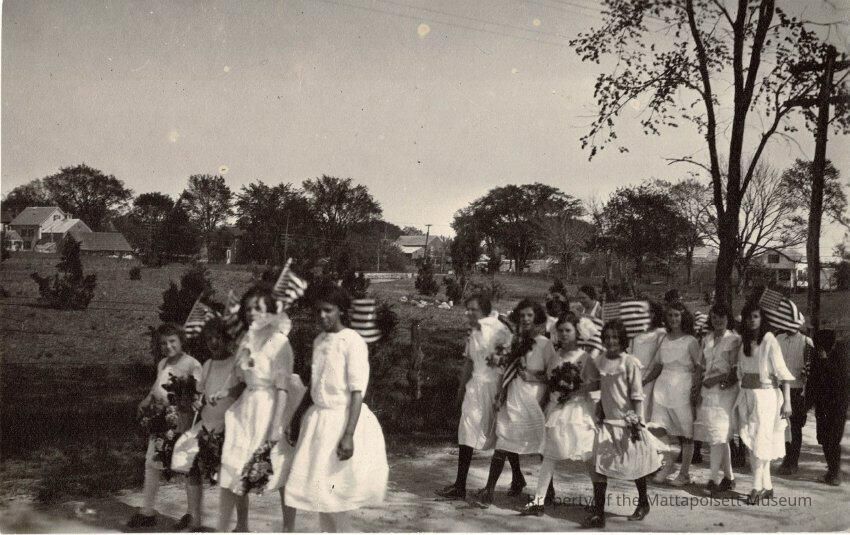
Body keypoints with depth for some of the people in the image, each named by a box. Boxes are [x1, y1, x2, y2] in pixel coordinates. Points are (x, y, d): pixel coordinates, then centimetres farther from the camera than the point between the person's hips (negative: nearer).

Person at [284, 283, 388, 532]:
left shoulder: (352, 342, -12)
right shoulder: (318, 341, 9)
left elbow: (357, 392, -16)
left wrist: (348, 435, -22)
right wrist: (296, 422, 17)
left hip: (342, 420, -7)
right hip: (319, 419, 7)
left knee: (331, 495, -4)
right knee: (318, 493, 11)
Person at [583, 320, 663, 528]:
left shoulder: (630, 362, -9)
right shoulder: (598, 361, 4)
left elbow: (637, 395, -8)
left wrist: (636, 421, -13)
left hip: (627, 420, -4)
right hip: (607, 420, 4)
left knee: (635, 464, 10)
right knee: (598, 465, -6)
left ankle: (643, 503, 34)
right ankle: (597, 513, -4)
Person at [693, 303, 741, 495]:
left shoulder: (734, 339, -3)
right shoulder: (706, 339, 14)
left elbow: (735, 369, -7)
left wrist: (716, 379, -15)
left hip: (725, 390, -6)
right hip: (708, 390, 6)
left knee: (718, 435, -9)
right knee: (721, 437, 10)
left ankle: (714, 479, -8)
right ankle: (729, 477, 18)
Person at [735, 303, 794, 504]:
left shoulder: (769, 340, -11)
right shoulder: (744, 341, 8)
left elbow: (782, 372, -13)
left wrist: (787, 401, -16)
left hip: (766, 395, -6)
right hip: (747, 395, 6)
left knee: (761, 442, -3)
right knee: (752, 444, 7)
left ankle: (758, 487, 4)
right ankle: (767, 486, 16)